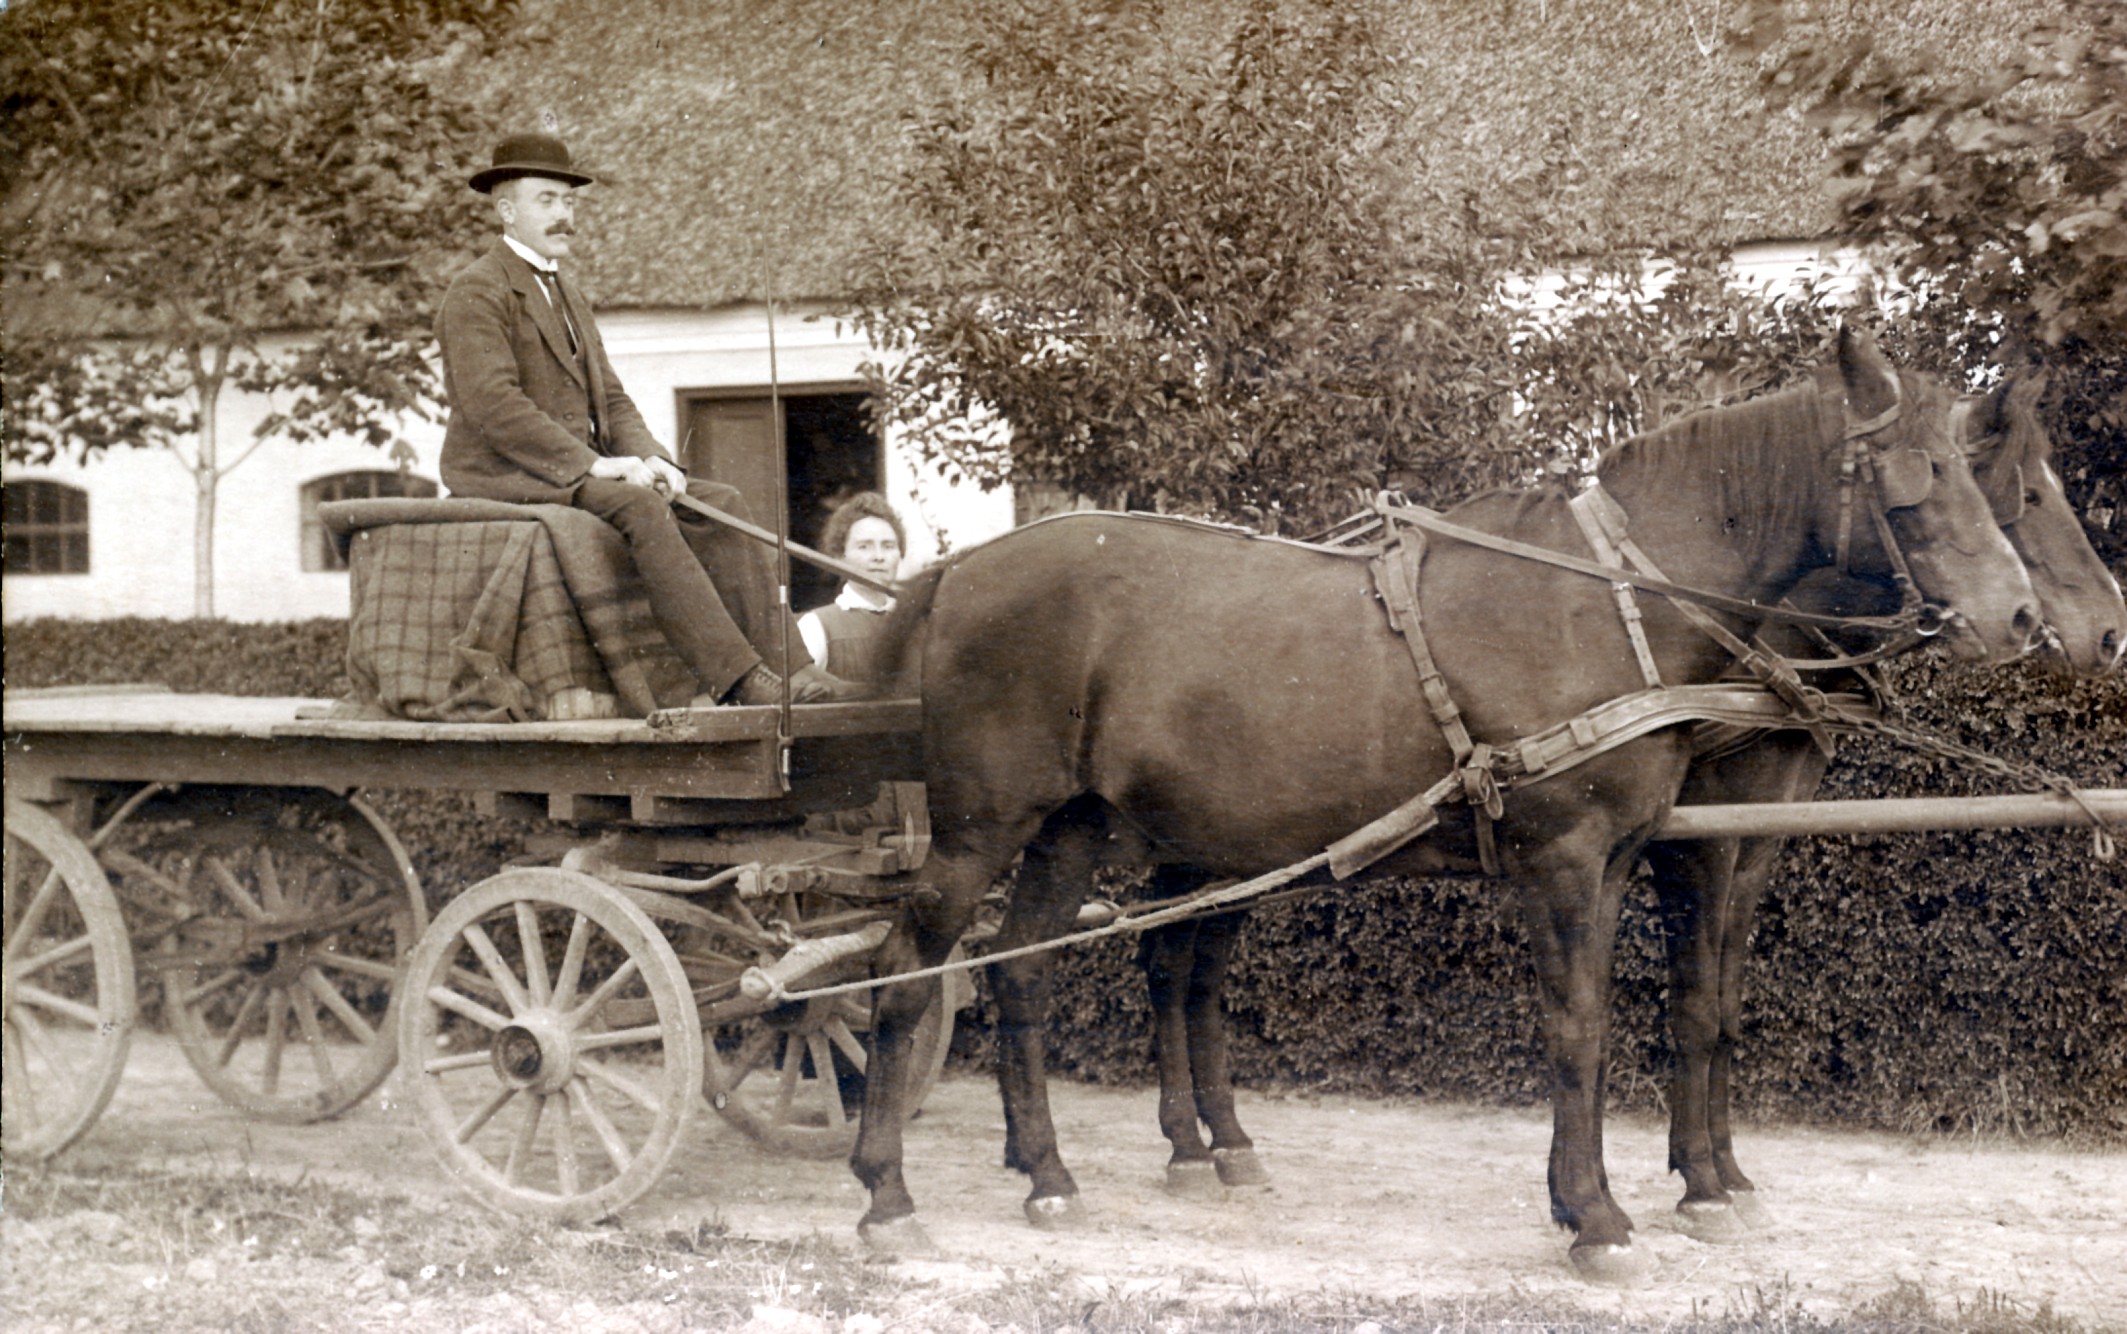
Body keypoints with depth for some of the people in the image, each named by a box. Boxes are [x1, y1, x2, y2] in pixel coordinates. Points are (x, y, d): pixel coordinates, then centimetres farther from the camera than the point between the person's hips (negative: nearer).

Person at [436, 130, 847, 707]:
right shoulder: (477, 291, -7)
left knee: (721, 505, -9)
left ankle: (783, 665, -19)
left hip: (577, 465, 9)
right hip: (505, 473, -9)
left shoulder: (569, 298, 23)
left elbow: (611, 400, 19)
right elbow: (492, 404, -20)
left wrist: (650, 459, -3)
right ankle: (733, 676, -38)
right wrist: (591, 465, -25)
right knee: (639, 506, -33)